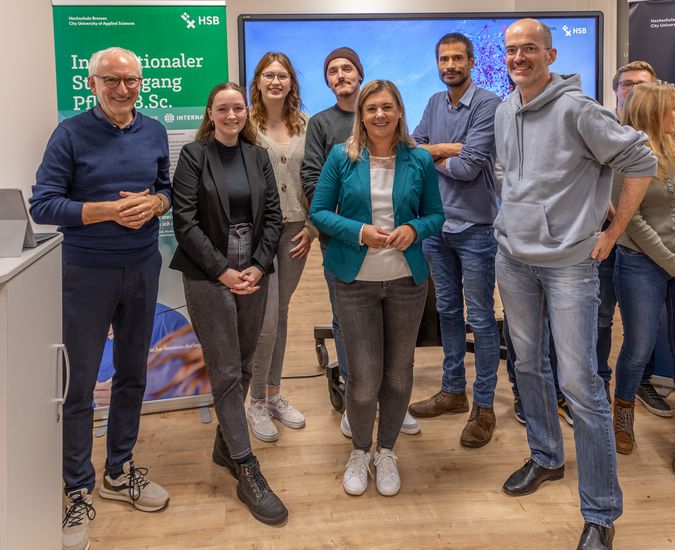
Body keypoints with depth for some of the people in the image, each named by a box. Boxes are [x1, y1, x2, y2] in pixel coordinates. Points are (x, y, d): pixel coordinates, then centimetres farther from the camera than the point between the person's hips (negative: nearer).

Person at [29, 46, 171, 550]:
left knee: (132, 374, 14)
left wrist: (154, 203, -10)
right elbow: (43, 205, -12)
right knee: (80, 385, 2)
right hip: (87, 273, -4)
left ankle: (119, 471, 32)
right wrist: (109, 210, -22)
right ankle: (79, 493, 17)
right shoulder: (71, 134, -8)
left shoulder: (154, 132, 5)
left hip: (143, 268, 5)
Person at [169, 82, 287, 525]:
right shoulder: (193, 156, -2)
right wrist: (223, 271, -13)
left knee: (243, 367, 11)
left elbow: (273, 216, 7)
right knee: (226, 372, -2)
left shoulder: (259, 156, 10)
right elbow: (185, 222, -8)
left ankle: (226, 444, 30)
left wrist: (259, 266, -6)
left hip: (254, 275, 5)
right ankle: (247, 471, 4)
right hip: (209, 277, -4)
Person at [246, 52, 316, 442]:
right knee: (266, 319, -7)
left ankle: (275, 395, 27)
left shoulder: (305, 125, 7)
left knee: (281, 313, 13)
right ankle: (257, 404, 12)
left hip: (295, 230, 4)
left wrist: (312, 227, 2)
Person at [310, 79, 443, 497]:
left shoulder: (420, 161, 1)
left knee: (398, 372, 11)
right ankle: (360, 452, 26)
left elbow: (436, 215, 8)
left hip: (407, 279, 2)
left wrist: (414, 229, -15)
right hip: (356, 280, -1)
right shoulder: (342, 158, -2)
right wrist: (360, 232, -17)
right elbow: (320, 212, -1)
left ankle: (387, 451, 33)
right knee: (364, 378, -2)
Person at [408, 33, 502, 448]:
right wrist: (449, 149, -13)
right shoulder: (435, 104, 10)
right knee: (448, 311, 16)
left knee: (481, 319, 2)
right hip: (436, 224, 7)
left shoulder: (488, 104, -12)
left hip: (475, 229, -6)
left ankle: (484, 407, 14)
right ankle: (453, 390, 31)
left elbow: (469, 167, -19)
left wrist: (434, 156, -5)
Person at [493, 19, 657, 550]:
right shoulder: (505, 112, 9)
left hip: (569, 263, -7)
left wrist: (611, 232, -8)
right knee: (529, 364, 17)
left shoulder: (577, 108, -13)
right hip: (514, 258, 7)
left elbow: (642, 163, -10)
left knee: (580, 384, -6)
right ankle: (546, 458, 39)